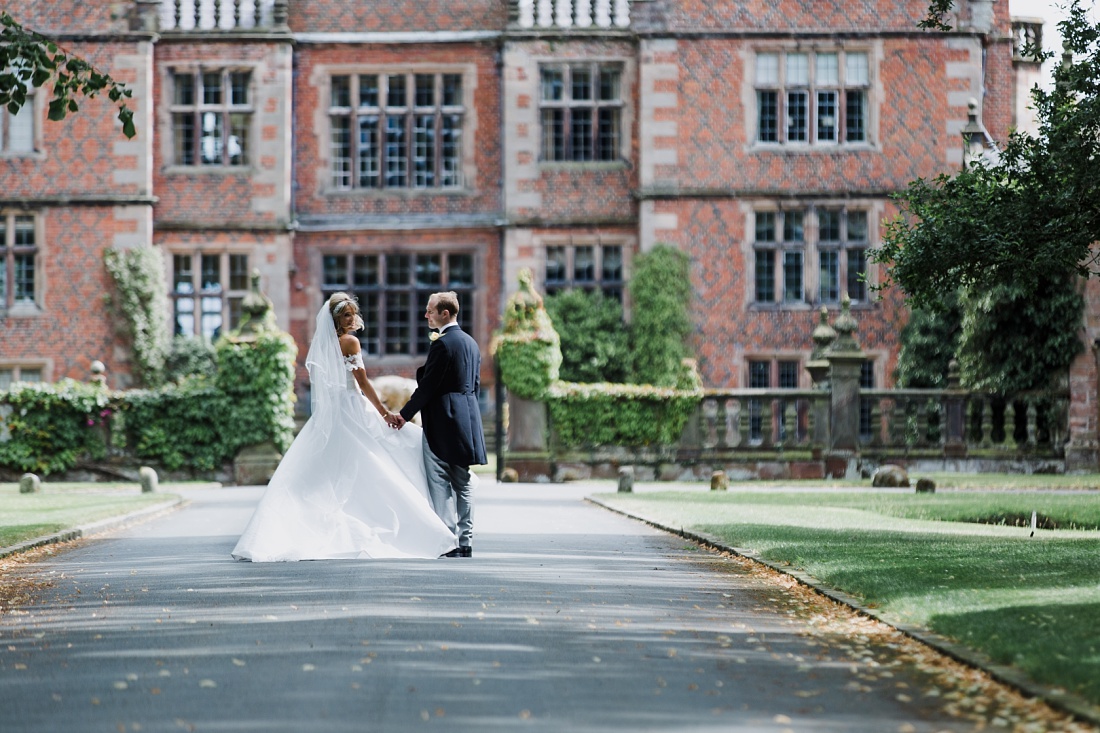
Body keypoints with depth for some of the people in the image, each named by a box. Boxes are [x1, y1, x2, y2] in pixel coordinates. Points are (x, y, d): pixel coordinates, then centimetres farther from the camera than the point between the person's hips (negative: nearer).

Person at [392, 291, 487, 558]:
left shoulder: (442, 344, -14)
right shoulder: (471, 343, 14)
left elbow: (427, 385, -15)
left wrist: (405, 414, -7)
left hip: (442, 423, -9)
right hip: (467, 419, 9)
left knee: (440, 484, -5)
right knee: (463, 483, 9)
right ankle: (465, 541, 10)